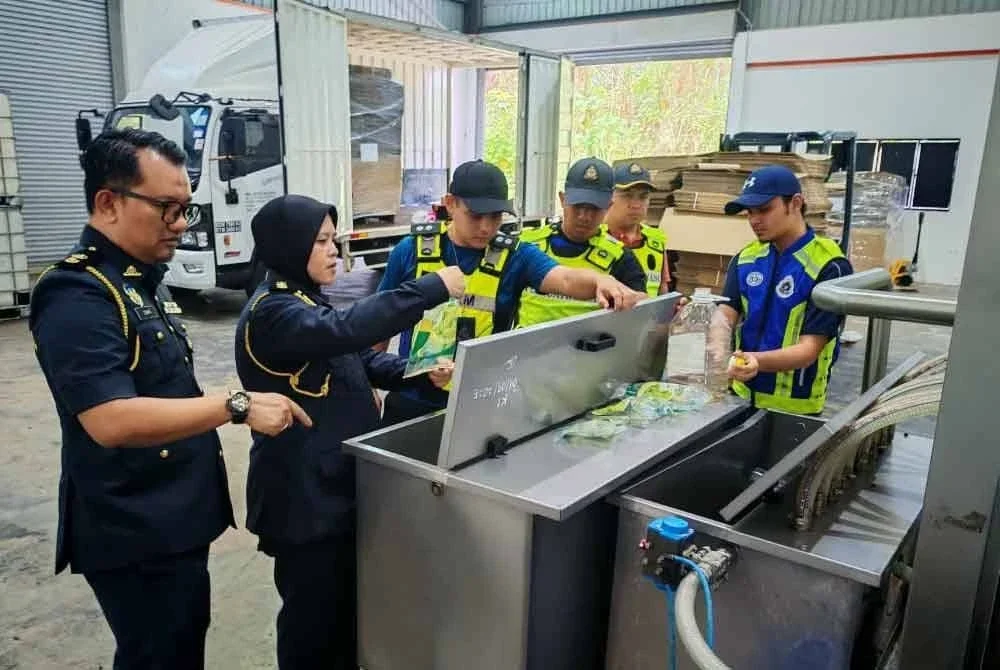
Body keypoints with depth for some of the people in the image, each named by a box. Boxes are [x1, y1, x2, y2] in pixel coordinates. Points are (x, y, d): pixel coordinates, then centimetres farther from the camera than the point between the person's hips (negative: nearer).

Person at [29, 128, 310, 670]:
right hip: (133, 533, -9)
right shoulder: (78, 295, -20)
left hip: (177, 518, 9)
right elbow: (111, 420, -31)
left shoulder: (144, 279, 11)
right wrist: (236, 406, -31)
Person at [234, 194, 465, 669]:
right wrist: (433, 288, -34)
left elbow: (364, 358, 12)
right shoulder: (270, 313, -20)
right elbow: (347, 329, -37)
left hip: (340, 481, 10)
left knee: (348, 601, 23)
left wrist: (423, 374, -5)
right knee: (313, 613, 8)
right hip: (305, 493, -10)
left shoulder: (307, 302, 12)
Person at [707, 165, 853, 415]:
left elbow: (809, 349, -20)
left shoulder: (828, 265, -14)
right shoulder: (746, 258, 3)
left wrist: (757, 361, -38)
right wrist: (717, 352, -31)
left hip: (794, 407, -5)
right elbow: (725, 312, -9)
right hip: (740, 395, 5)